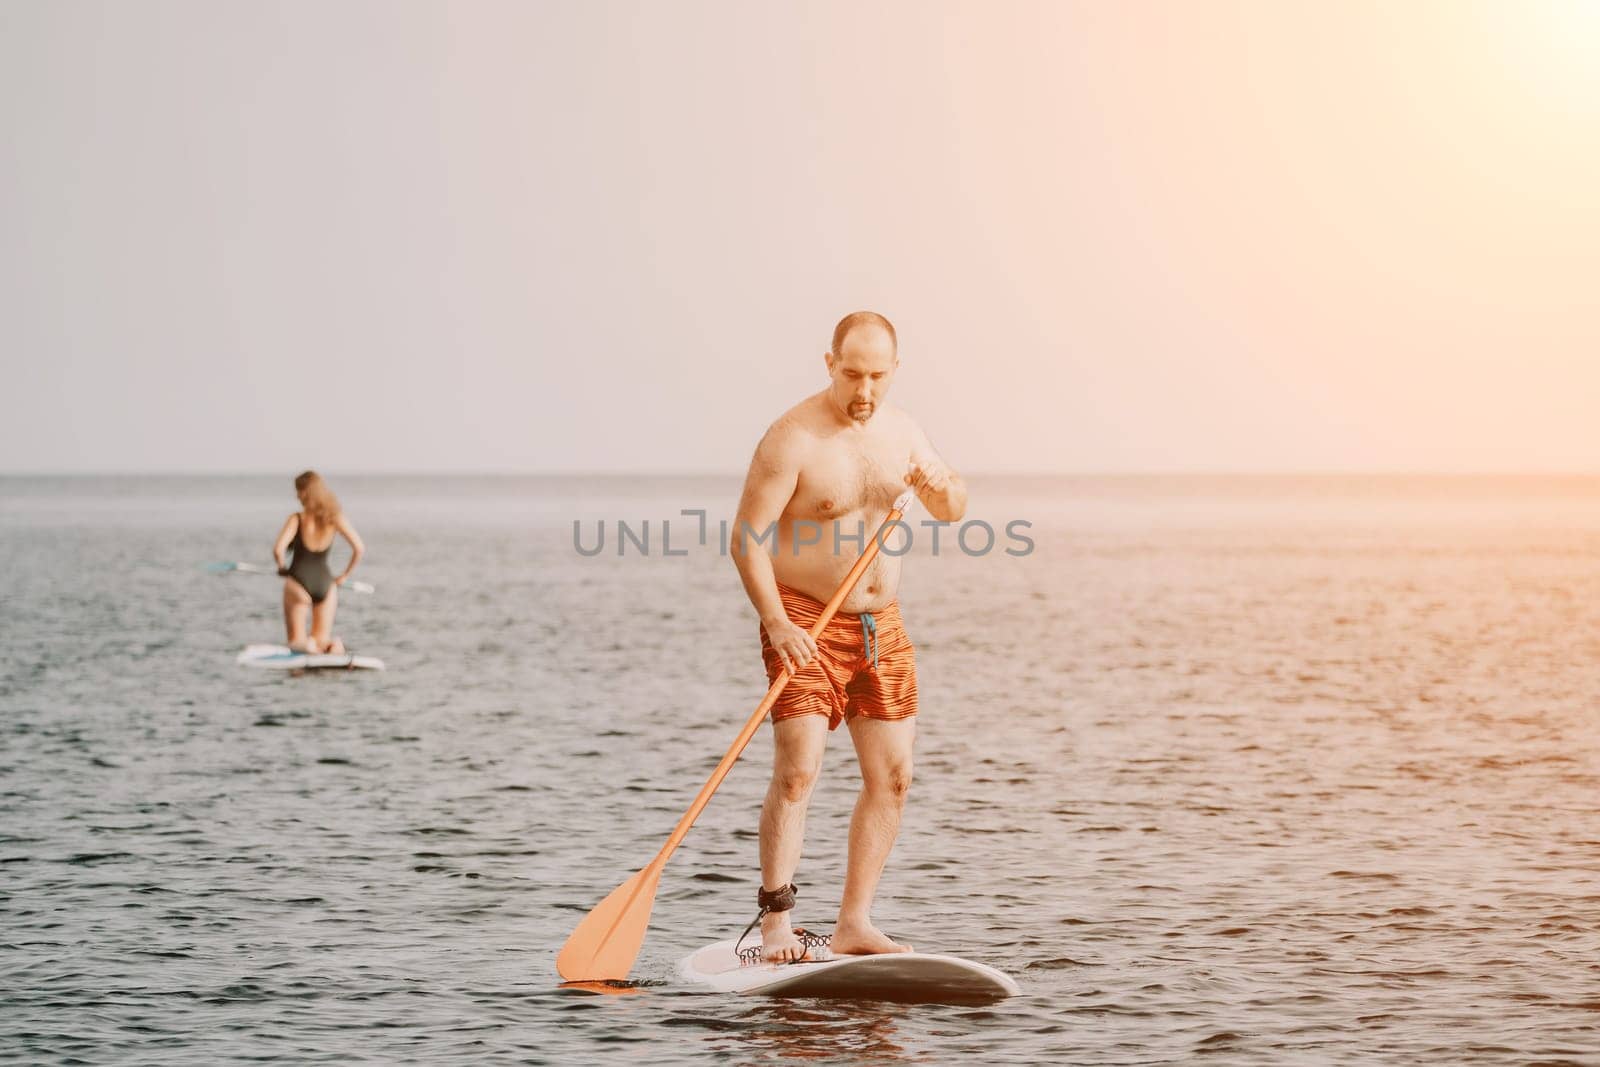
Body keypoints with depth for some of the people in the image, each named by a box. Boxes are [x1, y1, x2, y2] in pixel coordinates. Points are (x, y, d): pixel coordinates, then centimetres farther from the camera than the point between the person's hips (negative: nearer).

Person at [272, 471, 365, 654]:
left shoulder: (296, 519, -12)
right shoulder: (335, 518, -3)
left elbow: (278, 550, -22)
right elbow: (360, 549, -4)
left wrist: (281, 567, 0)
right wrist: (344, 576, 9)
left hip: (298, 580, -3)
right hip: (325, 581, 3)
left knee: (296, 641, 13)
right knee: (321, 641, 15)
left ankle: (306, 646, -24)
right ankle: (332, 646, -22)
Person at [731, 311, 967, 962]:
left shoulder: (899, 429, 6)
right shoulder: (793, 438, -15)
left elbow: (951, 513, 15)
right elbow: (747, 538, -17)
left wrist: (941, 485, -9)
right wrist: (776, 622, -28)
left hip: (881, 624, 7)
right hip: (804, 624, -7)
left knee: (891, 775, 4)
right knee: (798, 770, -17)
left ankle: (854, 925, 11)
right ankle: (776, 926, -12)